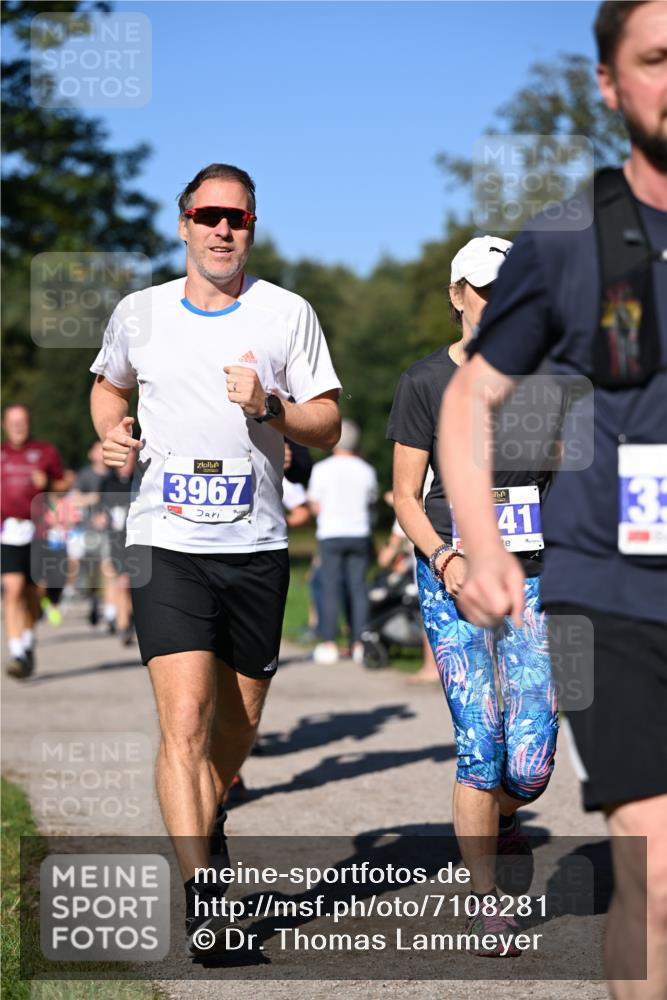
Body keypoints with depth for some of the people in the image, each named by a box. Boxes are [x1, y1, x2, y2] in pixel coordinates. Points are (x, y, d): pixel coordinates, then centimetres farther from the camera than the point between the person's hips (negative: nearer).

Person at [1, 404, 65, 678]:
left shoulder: (46, 452, 7)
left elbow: (62, 484, 13)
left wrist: (46, 484, -7)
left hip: (36, 530, 1)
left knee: (31, 592, 10)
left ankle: (28, 642, 36)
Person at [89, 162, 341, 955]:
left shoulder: (288, 314, 4)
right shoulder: (139, 314, 7)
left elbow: (328, 425, 4)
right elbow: (107, 384, 26)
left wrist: (270, 407, -15)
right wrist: (110, 432, 5)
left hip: (256, 545, 1)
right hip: (167, 541, -1)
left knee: (238, 726, 12)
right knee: (184, 717, -16)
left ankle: (209, 812, 44)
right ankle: (196, 896, -16)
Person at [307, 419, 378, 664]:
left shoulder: (322, 469, -5)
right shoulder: (366, 471, 3)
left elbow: (316, 506, -4)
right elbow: (371, 501, 12)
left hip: (330, 534, -2)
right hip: (359, 533, 3)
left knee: (330, 589, 0)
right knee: (358, 588, 5)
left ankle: (329, 644, -1)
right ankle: (359, 643, 4)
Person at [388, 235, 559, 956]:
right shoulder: (425, 383, -1)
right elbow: (405, 496, 1)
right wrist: (444, 557, -15)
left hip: (533, 575, 2)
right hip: (454, 579, -2)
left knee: (531, 761, -7)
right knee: (480, 745, -9)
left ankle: (500, 818, 29)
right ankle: (483, 901, 9)